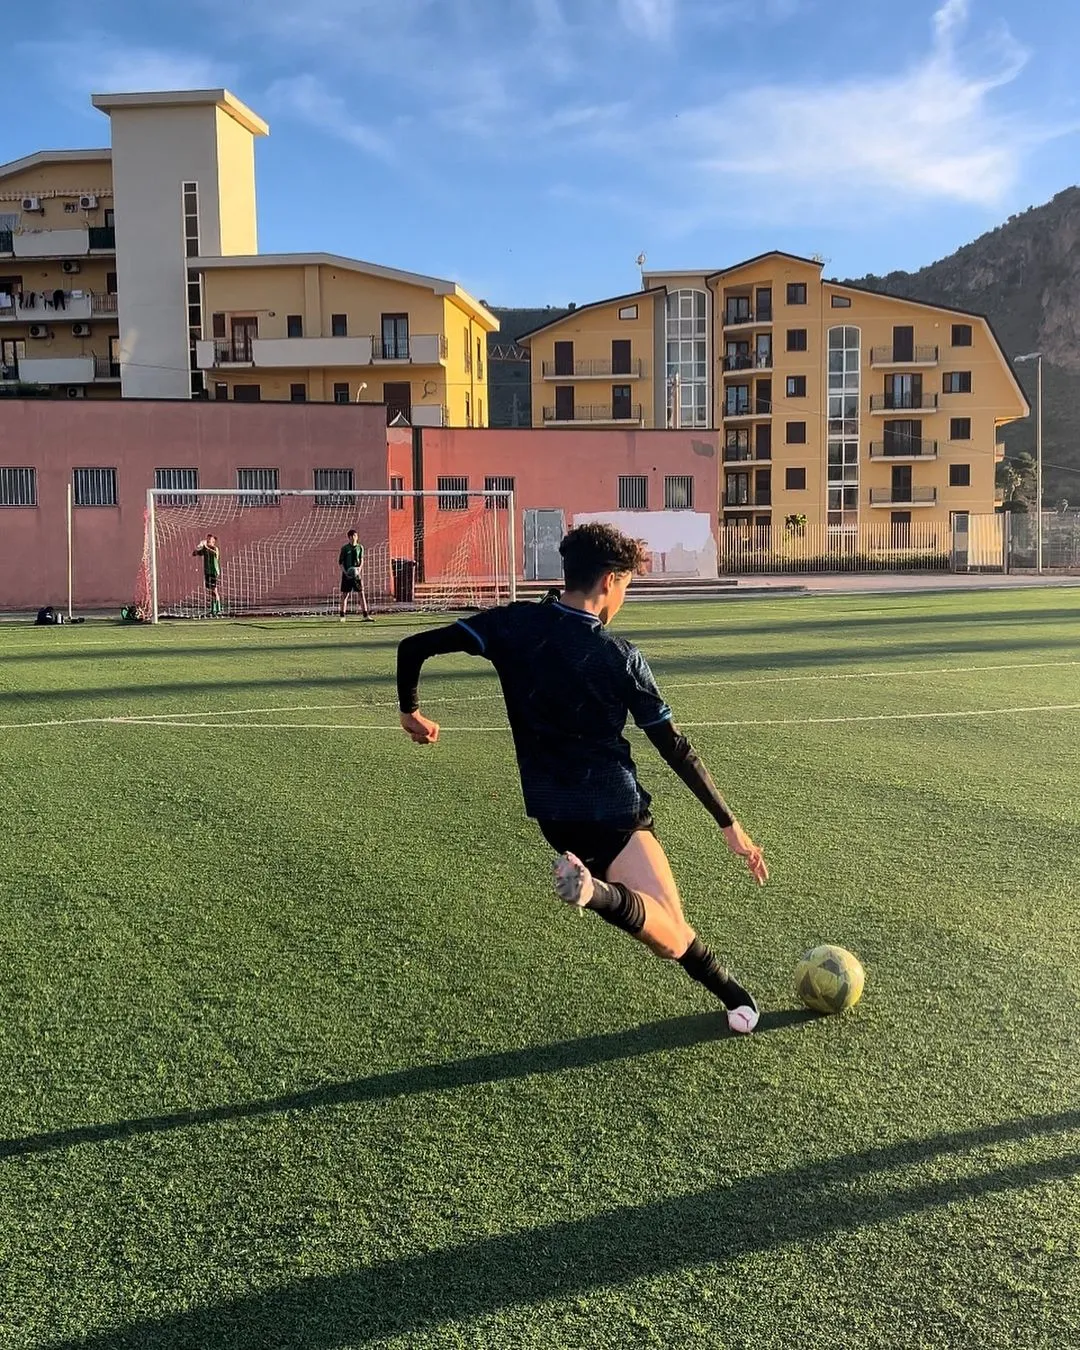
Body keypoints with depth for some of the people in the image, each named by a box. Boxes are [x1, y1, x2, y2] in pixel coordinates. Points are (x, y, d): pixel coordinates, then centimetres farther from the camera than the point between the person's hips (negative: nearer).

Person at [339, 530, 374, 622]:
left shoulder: (360, 547, 7)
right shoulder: (345, 548, 2)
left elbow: (361, 561, 6)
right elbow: (340, 562, 2)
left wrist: (359, 569, -12)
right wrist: (345, 571, -12)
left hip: (357, 573, 1)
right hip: (347, 574, -1)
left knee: (362, 594, -4)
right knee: (345, 594, 1)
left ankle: (365, 615, -4)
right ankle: (342, 616, 7)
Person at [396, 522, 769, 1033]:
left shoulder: (512, 624, -1)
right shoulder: (622, 658, -8)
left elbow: (414, 647, -5)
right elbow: (675, 749, -6)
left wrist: (410, 710, 14)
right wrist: (730, 824, 2)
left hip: (551, 814, 6)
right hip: (613, 813, -5)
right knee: (672, 935, -14)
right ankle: (600, 891, -40)